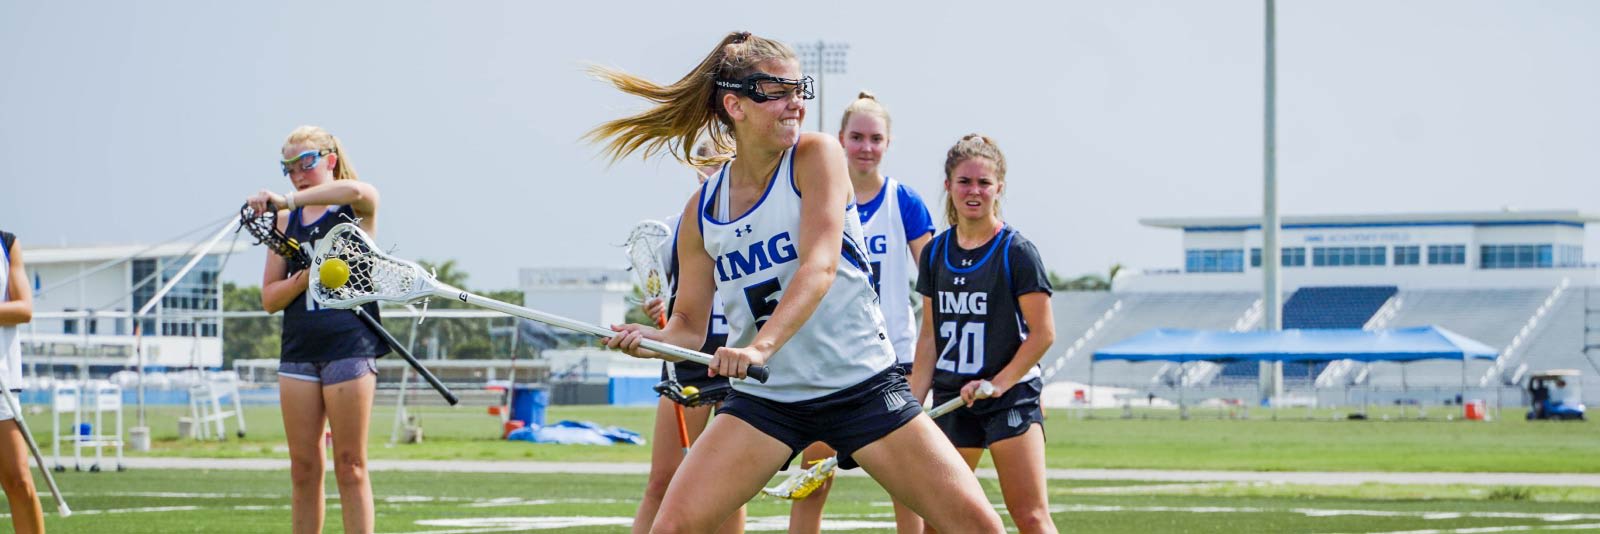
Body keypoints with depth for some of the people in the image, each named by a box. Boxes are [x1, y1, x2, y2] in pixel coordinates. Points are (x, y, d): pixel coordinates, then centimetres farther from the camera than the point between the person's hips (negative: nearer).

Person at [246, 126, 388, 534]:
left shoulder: (358, 209, 2)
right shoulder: (285, 222, 14)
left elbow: (357, 190, -25)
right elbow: (270, 298, 10)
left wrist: (285, 199, -30)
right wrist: (306, 277, -10)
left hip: (349, 345, -4)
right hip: (299, 350, 4)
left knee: (350, 466, -5)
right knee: (303, 469, 3)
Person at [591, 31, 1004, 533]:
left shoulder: (816, 155, -8)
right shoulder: (702, 210, 0)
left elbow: (820, 266, -22)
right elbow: (691, 325, 8)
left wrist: (760, 345, -37)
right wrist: (648, 340, -16)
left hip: (863, 384, -2)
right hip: (765, 398, 2)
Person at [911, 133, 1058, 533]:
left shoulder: (1017, 252, -7)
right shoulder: (935, 253, 8)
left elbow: (1042, 333, -9)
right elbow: (930, 335, 12)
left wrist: (998, 383, -16)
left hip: (1012, 396, -5)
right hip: (951, 398, 5)